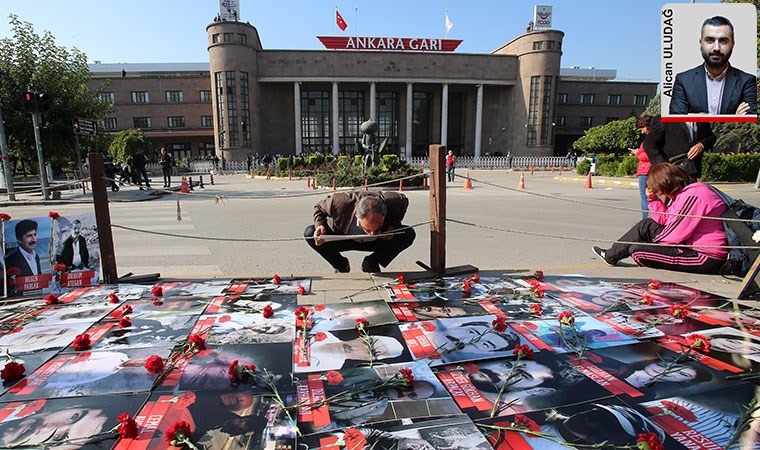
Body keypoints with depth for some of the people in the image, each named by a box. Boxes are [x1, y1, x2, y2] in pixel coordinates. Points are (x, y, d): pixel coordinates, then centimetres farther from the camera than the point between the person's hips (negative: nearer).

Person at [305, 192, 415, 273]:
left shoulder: (393, 202, -33)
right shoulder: (341, 203, -37)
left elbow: (404, 201, -6)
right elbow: (319, 207, -13)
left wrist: (393, 226, -21)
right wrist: (320, 225, -34)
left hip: (376, 242, 1)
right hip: (342, 239, -1)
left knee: (409, 234, -22)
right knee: (310, 233, -27)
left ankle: (370, 264, -5)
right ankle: (341, 266, -2)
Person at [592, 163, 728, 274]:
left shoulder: (692, 196, -23)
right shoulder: (683, 194, 10)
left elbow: (676, 233, -22)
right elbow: (665, 221, 12)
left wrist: (655, 242, -3)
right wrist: (653, 199, 6)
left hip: (707, 259, -10)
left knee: (637, 250, -19)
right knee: (647, 225, 11)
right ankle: (612, 255, 20)